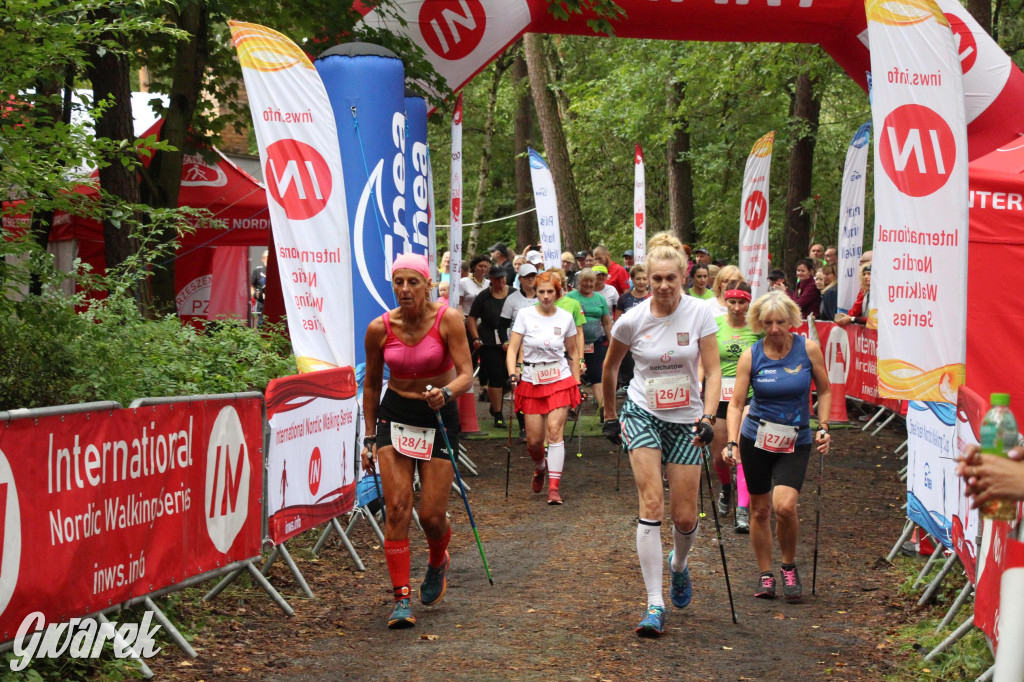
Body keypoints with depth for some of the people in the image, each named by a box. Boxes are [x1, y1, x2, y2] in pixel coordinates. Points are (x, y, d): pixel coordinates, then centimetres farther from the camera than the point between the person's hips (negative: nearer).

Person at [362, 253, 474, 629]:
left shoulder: (447, 319, -12)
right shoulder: (380, 328, -5)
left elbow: (466, 373, -15)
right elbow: (371, 385, 7)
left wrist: (445, 393, -36)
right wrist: (369, 438, 7)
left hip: (439, 417, -1)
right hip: (394, 414, 1)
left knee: (431, 515, -2)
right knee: (397, 507, -12)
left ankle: (438, 562, 33)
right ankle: (401, 598, -7)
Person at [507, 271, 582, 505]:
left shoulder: (565, 317, 2)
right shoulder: (525, 315, -2)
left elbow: (573, 352, 13)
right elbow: (512, 349, -4)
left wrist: (576, 383, 12)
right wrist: (512, 374, -20)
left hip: (560, 380, 0)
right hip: (531, 381, 0)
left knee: (554, 430, -15)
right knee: (534, 439, 3)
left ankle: (554, 487, -12)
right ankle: (540, 468, 38)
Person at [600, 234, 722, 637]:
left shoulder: (700, 314, -9)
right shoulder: (632, 321, -8)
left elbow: (713, 371, -8)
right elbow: (610, 366, 9)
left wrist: (708, 416, -22)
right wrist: (609, 414, 15)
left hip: (686, 421, 1)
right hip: (642, 416, -1)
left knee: (685, 517, 2)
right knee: (651, 505, -16)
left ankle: (679, 565, 39)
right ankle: (655, 604, -14)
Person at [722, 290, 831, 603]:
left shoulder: (808, 349, -6)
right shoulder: (750, 356, -7)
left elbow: (824, 390, 7)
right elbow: (736, 403, -7)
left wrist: (823, 428, -4)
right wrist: (732, 442, -19)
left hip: (796, 442, -1)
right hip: (756, 438, 1)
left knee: (785, 505, -19)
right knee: (759, 509, 6)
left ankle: (789, 568, 6)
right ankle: (765, 574, 23)